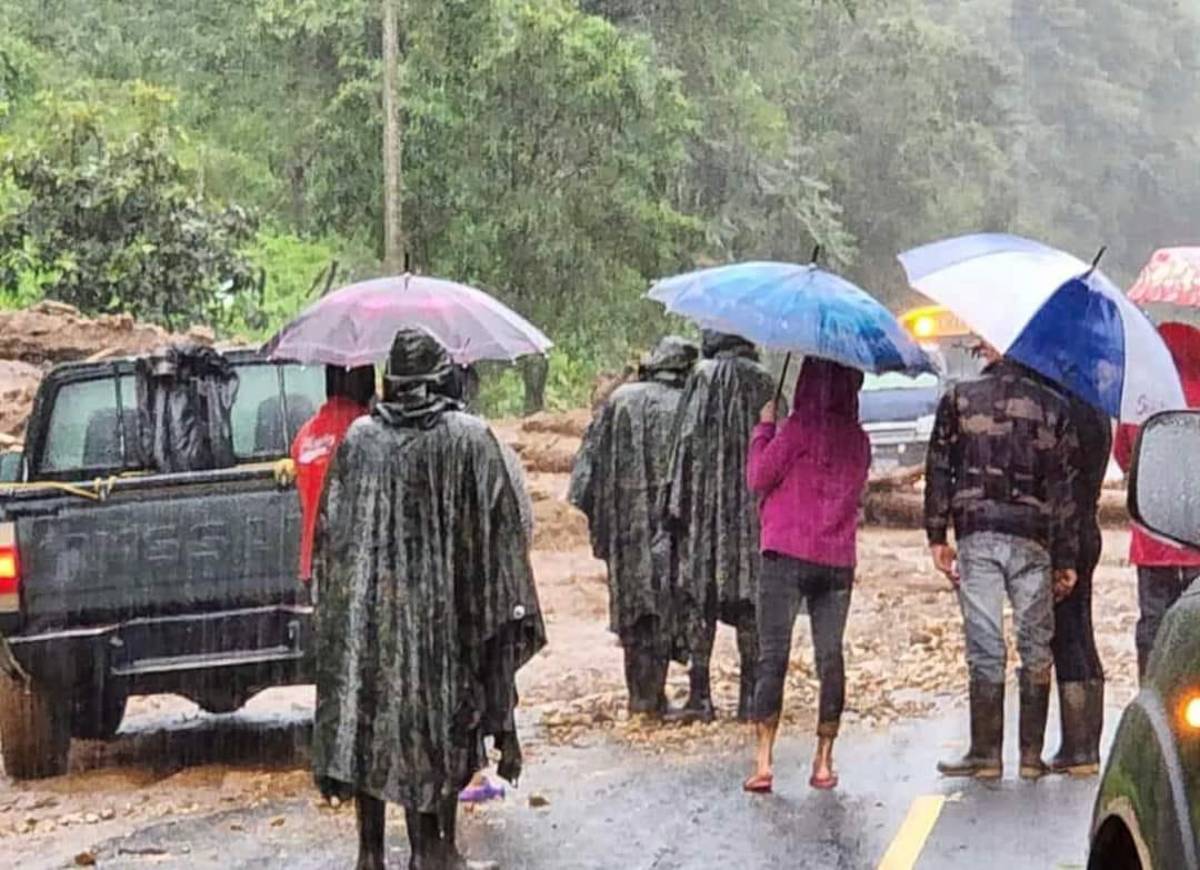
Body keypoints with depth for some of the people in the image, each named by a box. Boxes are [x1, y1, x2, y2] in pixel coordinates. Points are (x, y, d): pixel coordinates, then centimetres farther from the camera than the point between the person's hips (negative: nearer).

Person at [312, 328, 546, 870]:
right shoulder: (470, 439, -8)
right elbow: (499, 530, -6)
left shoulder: (359, 439, -3)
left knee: (369, 717, 10)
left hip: (369, 604, 2)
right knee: (442, 720, 9)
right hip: (443, 606, -2)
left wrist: (338, 592, 15)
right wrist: (510, 603, 2)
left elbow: (331, 528, 3)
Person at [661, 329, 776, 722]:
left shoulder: (703, 379, -6)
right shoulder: (764, 383, 3)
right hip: (753, 504, 3)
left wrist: (675, 506, -4)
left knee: (697, 598, 3)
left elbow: (687, 442, -8)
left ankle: (700, 696, 1)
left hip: (706, 504, -3)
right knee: (749, 599, 8)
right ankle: (750, 697, 9)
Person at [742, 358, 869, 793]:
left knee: (772, 656, -3)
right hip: (837, 561, 4)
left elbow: (758, 479, -5)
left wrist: (764, 427, 7)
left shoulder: (798, 428, -9)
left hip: (787, 556, -4)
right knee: (830, 658, 8)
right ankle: (824, 761, 10)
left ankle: (763, 761, -9)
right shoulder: (858, 440, 8)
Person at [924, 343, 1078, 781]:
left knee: (985, 647, 1)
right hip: (1032, 540, 1)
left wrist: (937, 537, 8)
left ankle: (986, 753, 2)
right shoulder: (1053, 407, 6)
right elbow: (1062, 486, 5)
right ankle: (1031, 754, 8)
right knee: (1036, 648, 7)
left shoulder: (958, 399, 4)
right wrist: (1065, 559, 8)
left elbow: (939, 470, 2)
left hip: (977, 536, -1)